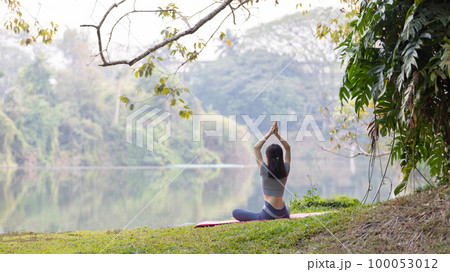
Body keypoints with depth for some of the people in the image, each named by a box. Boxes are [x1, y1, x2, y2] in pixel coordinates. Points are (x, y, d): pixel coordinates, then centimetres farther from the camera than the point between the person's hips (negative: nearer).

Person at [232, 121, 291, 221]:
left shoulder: (265, 171, -14)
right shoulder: (285, 170, -4)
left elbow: (256, 147, -5)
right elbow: (288, 148, 10)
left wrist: (270, 133, -2)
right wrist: (276, 134, 4)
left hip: (269, 214, -6)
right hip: (283, 213, 6)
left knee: (235, 212, 3)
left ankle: (260, 220, -9)